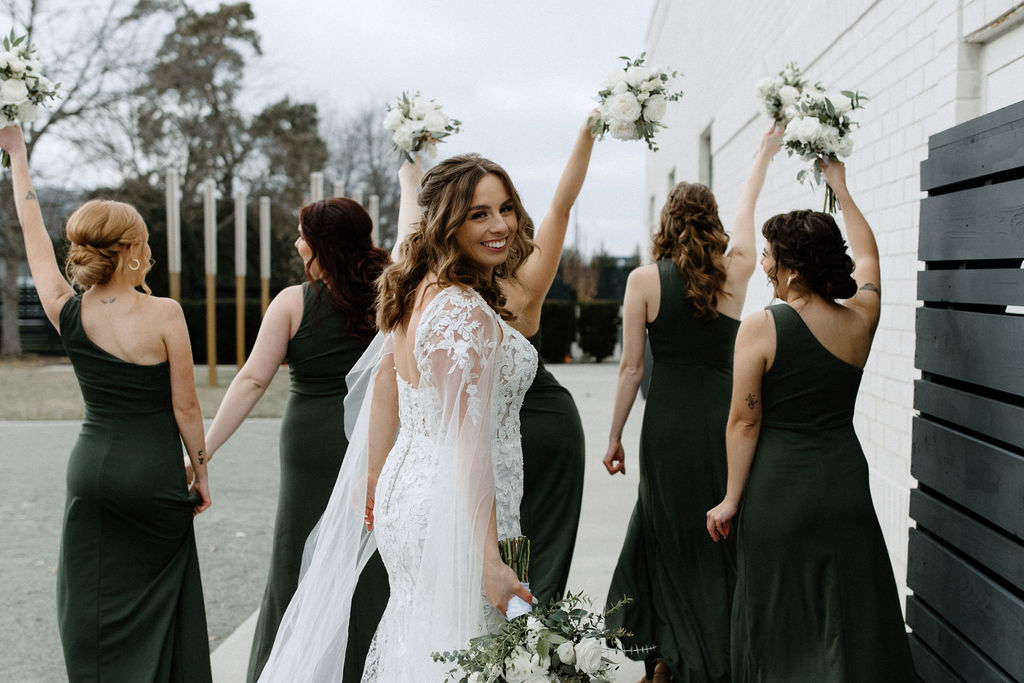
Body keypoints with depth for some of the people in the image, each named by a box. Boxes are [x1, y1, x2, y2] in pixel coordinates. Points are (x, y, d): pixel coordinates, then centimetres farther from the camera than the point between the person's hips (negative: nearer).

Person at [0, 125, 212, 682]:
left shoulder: (67, 313, -4)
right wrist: (200, 470, 5)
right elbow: (185, 407, -9)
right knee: (157, 602, 13)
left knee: (95, 607, 11)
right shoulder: (164, 314, -14)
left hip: (91, 468, 3)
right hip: (154, 472, -3)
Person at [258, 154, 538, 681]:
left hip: (405, 493, 9)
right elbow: (467, 444, -25)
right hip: (453, 518, -9)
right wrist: (489, 559, -25)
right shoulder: (467, 312, -21)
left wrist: (376, 490, 25)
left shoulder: (417, 292, 7)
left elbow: (383, 391, 16)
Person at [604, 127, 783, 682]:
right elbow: (746, 211, 19)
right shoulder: (735, 272, 0)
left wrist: (614, 436, 7)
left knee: (668, 534, 11)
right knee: (720, 538, 13)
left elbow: (631, 367, -3)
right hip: (724, 420, 1)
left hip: (667, 423, -1)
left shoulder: (644, 280, -4)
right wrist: (764, 154, 37)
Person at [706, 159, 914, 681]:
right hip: (845, 485, 4)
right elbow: (866, 254, 20)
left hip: (778, 490, -4)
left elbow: (745, 422, -10)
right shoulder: (860, 319, -2)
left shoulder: (761, 328, -13)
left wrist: (732, 499, -1)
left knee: (777, 618, 10)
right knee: (850, 612, 13)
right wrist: (840, 188, 31)